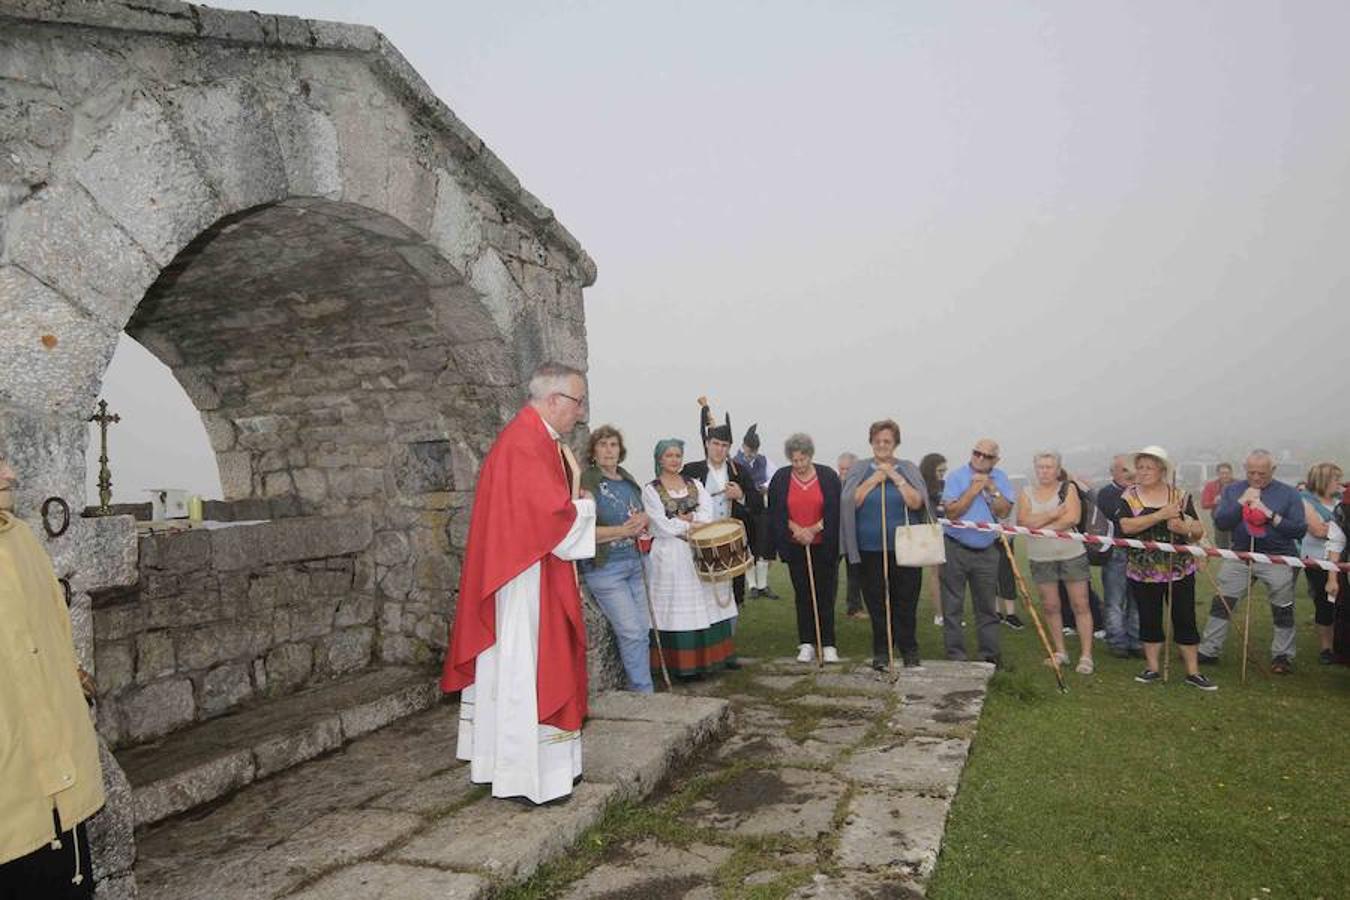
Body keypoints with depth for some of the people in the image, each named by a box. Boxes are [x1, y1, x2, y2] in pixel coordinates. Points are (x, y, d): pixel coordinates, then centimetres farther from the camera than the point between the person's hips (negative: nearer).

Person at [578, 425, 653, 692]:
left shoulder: (628, 481, 12)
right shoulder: (587, 483, -11)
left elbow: (644, 515, 22)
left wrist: (642, 521, -2)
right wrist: (622, 530, -20)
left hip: (633, 562, 8)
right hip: (604, 567, -8)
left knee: (642, 628, 11)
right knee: (631, 632, -7)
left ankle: (637, 689, 24)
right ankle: (644, 692, 7)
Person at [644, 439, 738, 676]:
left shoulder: (695, 484, 12)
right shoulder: (651, 489, -1)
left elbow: (708, 513, -1)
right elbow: (662, 525, -10)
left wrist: (687, 519, -18)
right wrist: (693, 525, -9)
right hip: (671, 556, -4)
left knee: (708, 604, 6)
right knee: (679, 609, -2)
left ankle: (718, 654, 15)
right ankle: (684, 663, 4)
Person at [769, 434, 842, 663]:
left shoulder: (828, 476, -2)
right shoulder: (781, 478, 1)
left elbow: (835, 511, -3)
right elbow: (777, 513, 0)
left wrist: (814, 529, -13)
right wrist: (797, 530, -13)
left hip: (824, 547, -1)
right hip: (796, 547, 1)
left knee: (825, 596, 0)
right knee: (803, 595, 6)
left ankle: (828, 645, 6)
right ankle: (806, 644, 13)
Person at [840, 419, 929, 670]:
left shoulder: (908, 469, 6)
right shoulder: (860, 470, 7)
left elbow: (916, 503, -7)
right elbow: (850, 503, -5)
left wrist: (895, 477, -12)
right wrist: (874, 480, -10)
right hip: (870, 549, 0)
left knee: (906, 602, 2)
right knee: (876, 603, 4)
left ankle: (909, 651, 16)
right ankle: (881, 652, 16)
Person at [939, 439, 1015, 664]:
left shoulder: (1000, 479, 5)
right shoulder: (956, 477, -4)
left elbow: (1004, 512, -4)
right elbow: (952, 512, -14)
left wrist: (992, 489, -14)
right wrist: (973, 489, -16)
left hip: (987, 551, 3)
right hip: (955, 548, -2)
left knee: (987, 606, 9)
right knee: (952, 606, 1)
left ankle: (990, 655, 17)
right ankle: (955, 655, 9)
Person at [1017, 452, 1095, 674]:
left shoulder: (1068, 488, 0)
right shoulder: (1026, 492, 6)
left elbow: (1072, 518, -15)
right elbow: (1023, 522, -9)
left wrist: (1039, 526, -15)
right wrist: (1054, 514, -15)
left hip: (1072, 554, -2)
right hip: (1041, 558, 2)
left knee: (1080, 605, -2)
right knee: (1050, 606, 8)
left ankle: (1086, 655, 3)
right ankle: (1060, 652, 20)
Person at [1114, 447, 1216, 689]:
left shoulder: (1180, 496, 2)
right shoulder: (1129, 496, -1)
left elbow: (1199, 531, 3)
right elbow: (1127, 526, -18)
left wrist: (1185, 527, -20)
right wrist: (1161, 515, -24)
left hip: (1180, 570, 0)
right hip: (1143, 572, 0)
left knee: (1185, 619, 4)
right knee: (1149, 620, 8)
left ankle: (1193, 672, 13)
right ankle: (1152, 668, 21)